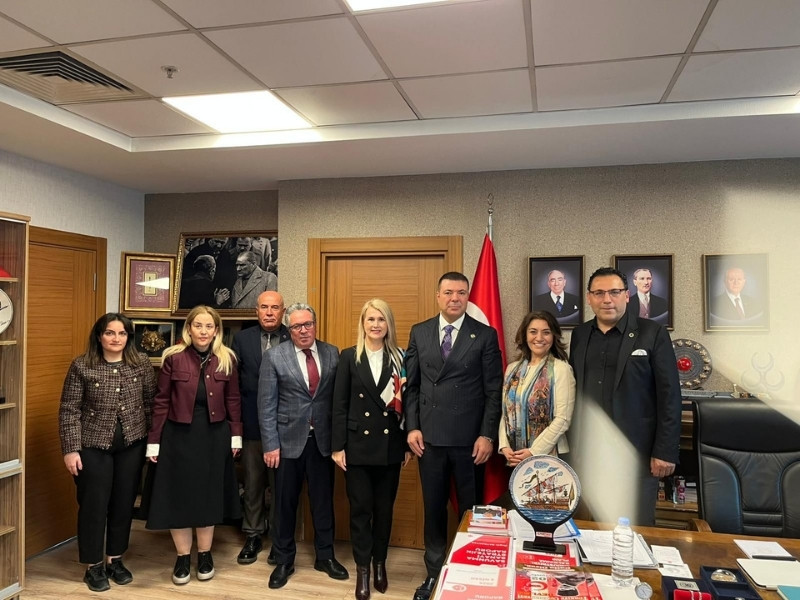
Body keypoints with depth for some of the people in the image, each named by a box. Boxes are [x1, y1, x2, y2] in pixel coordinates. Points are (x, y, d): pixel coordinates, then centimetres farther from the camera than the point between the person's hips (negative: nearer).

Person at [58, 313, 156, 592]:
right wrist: (71, 449, -9)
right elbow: (69, 411, -6)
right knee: (94, 504, 6)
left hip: (132, 445, 2)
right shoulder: (81, 366, -8)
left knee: (124, 503, 12)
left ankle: (115, 559, 30)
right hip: (93, 446, -2)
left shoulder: (142, 363, -2)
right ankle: (93, 565, 24)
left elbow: (150, 402, 5)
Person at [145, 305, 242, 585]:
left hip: (214, 435, 1)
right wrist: (154, 441, -5)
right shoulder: (174, 357, -8)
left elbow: (233, 400, 2)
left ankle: (205, 554, 29)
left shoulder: (226, 359, -3)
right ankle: (182, 557, 24)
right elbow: (161, 401, -5)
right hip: (179, 434, -1)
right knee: (178, 494, 7)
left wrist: (236, 436, 1)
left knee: (209, 494, 12)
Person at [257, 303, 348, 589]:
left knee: (323, 500, 13)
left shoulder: (332, 353, 1)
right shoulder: (274, 356, -5)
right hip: (288, 439, -1)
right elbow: (267, 404, -6)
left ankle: (325, 556, 31)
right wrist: (270, 444, -9)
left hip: (323, 439, 2)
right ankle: (284, 560, 28)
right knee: (285, 503, 11)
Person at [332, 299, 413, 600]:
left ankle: (380, 563, 32)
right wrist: (337, 446, -6)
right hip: (358, 444, -1)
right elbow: (339, 405, -3)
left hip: (390, 445, 1)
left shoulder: (400, 358, 2)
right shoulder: (349, 357, -1)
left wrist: (408, 445, 1)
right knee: (360, 508, 6)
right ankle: (362, 568, 22)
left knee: (385, 508, 13)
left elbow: (405, 403, 2)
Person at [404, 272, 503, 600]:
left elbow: (494, 391, -3)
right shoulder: (419, 332, 5)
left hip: (469, 438, -2)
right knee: (433, 508, 13)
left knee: (470, 510, 10)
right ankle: (434, 573, 29)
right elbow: (411, 385, 6)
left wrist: (487, 435, -8)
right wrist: (412, 427, -1)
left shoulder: (485, 335, -2)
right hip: (429, 437, 2)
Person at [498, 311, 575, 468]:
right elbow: (505, 411, 7)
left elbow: (563, 419, -12)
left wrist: (534, 452, -15)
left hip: (548, 455, -4)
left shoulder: (561, 369, -8)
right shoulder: (512, 369, 7)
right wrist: (504, 446, -6)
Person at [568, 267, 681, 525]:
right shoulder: (579, 335, 8)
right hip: (588, 450, 4)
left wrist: (665, 451, -10)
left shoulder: (653, 333, -5)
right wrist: (572, 442, 9)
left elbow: (669, 395, -7)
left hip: (636, 451, -3)